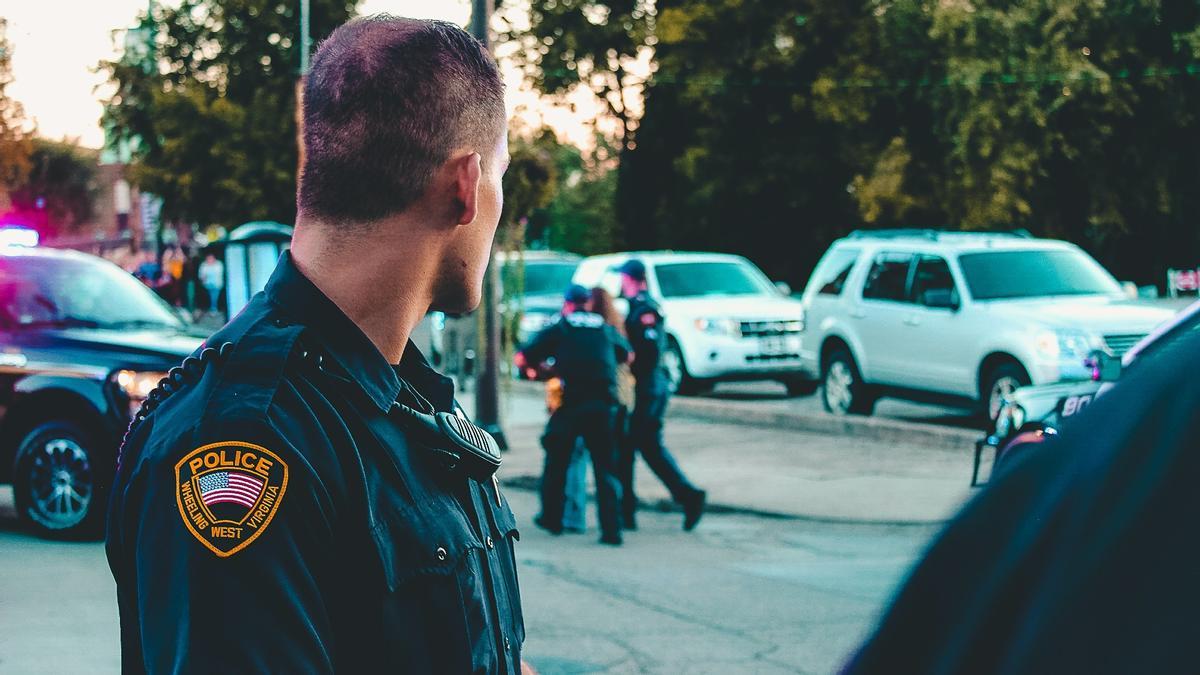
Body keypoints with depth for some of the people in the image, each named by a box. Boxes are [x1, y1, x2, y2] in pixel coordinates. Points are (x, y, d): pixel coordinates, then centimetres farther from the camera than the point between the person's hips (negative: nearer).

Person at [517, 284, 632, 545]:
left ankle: (552, 519, 26)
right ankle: (611, 530, -2)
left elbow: (521, 359, 5)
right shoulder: (606, 329, 14)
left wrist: (540, 363, 26)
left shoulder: (557, 330, 7)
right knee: (605, 468, 5)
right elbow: (627, 355, 31)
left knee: (556, 463, 16)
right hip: (604, 406, 2)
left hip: (570, 405, -2)